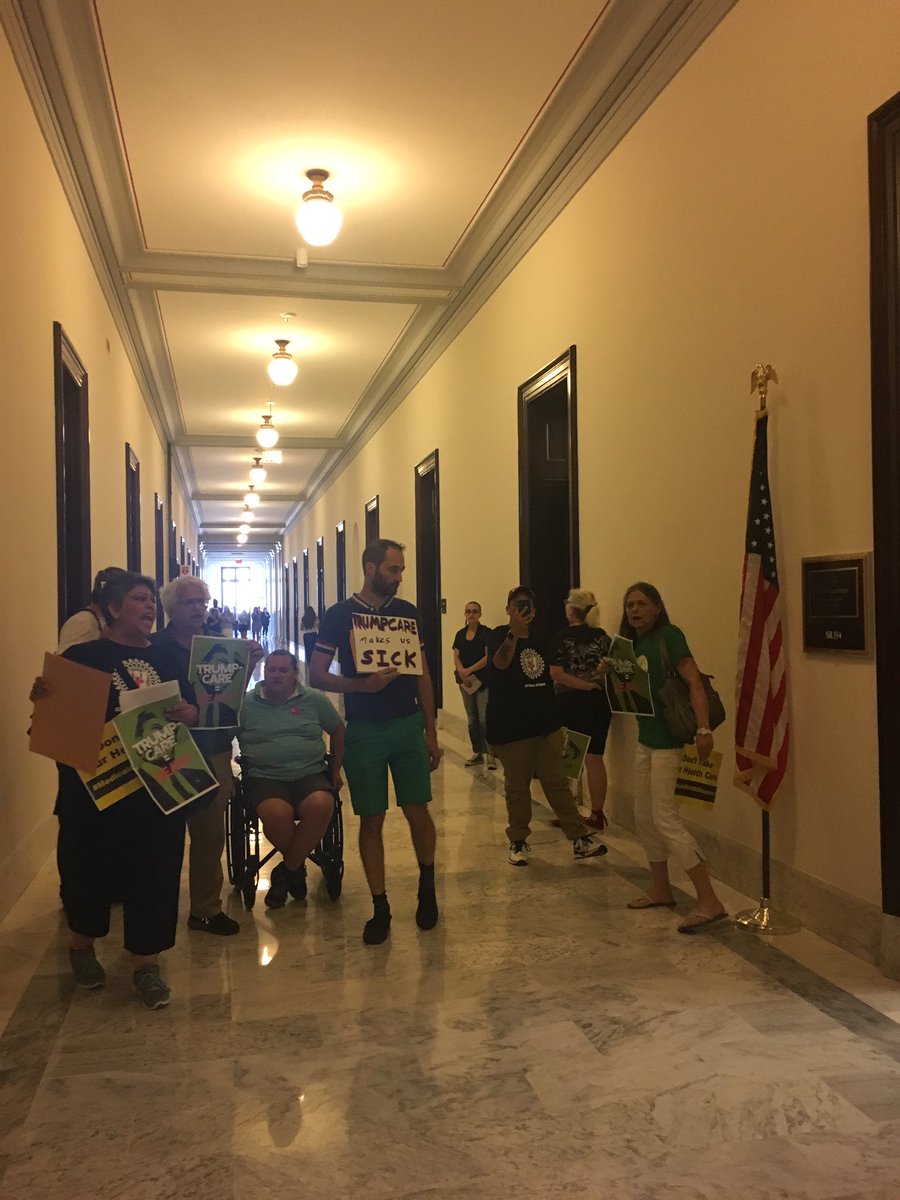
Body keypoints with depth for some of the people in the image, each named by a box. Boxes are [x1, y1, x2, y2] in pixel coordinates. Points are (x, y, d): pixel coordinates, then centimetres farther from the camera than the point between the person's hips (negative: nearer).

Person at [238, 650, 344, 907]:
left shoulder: (315, 700, 10)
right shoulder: (246, 703, 6)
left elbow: (338, 731, 20)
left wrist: (336, 769, 18)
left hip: (310, 774, 2)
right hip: (265, 777, -1)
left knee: (321, 806, -33)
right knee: (276, 813, -35)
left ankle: (286, 871, -7)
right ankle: (297, 867, 0)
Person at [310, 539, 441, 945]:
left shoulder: (407, 612, 6)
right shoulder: (339, 615, -1)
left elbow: (423, 676, 9)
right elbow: (316, 675, -4)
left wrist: (431, 733, 6)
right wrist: (362, 685, -20)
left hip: (408, 725, 2)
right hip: (363, 731, -2)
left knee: (417, 810, 1)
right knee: (371, 820, 4)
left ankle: (427, 883, 28)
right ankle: (380, 908, 17)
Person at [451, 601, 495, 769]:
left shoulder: (486, 632, -5)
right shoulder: (460, 634, 11)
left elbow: (488, 657, -13)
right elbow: (456, 657, 6)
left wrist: (469, 670, -15)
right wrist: (462, 672, -13)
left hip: (483, 681, -5)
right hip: (465, 682, 5)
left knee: (484, 719, -10)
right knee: (471, 719, 10)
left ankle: (490, 754, -5)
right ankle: (477, 753, 18)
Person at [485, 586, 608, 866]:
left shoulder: (540, 639, 13)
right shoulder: (501, 635, -6)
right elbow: (500, 662, -30)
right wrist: (514, 633, -47)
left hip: (545, 725, 5)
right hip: (512, 729, -5)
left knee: (558, 782, 7)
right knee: (517, 787, 5)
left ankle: (580, 838, 11)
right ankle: (518, 842, 18)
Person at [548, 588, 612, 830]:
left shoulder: (562, 637, -9)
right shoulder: (602, 636, 3)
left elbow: (556, 674, -17)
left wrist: (585, 685, -13)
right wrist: (595, 684, 11)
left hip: (570, 703, -4)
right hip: (599, 703, 4)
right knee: (594, 758, 11)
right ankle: (597, 814, 16)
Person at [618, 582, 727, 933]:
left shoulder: (668, 635, -11)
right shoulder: (632, 644, 12)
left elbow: (694, 681, -19)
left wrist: (703, 728, -29)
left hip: (669, 736, -9)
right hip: (646, 736, 9)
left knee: (664, 817, -11)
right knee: (644, 816, 14)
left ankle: (709, 900, -8)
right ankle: (661, 890, 28)